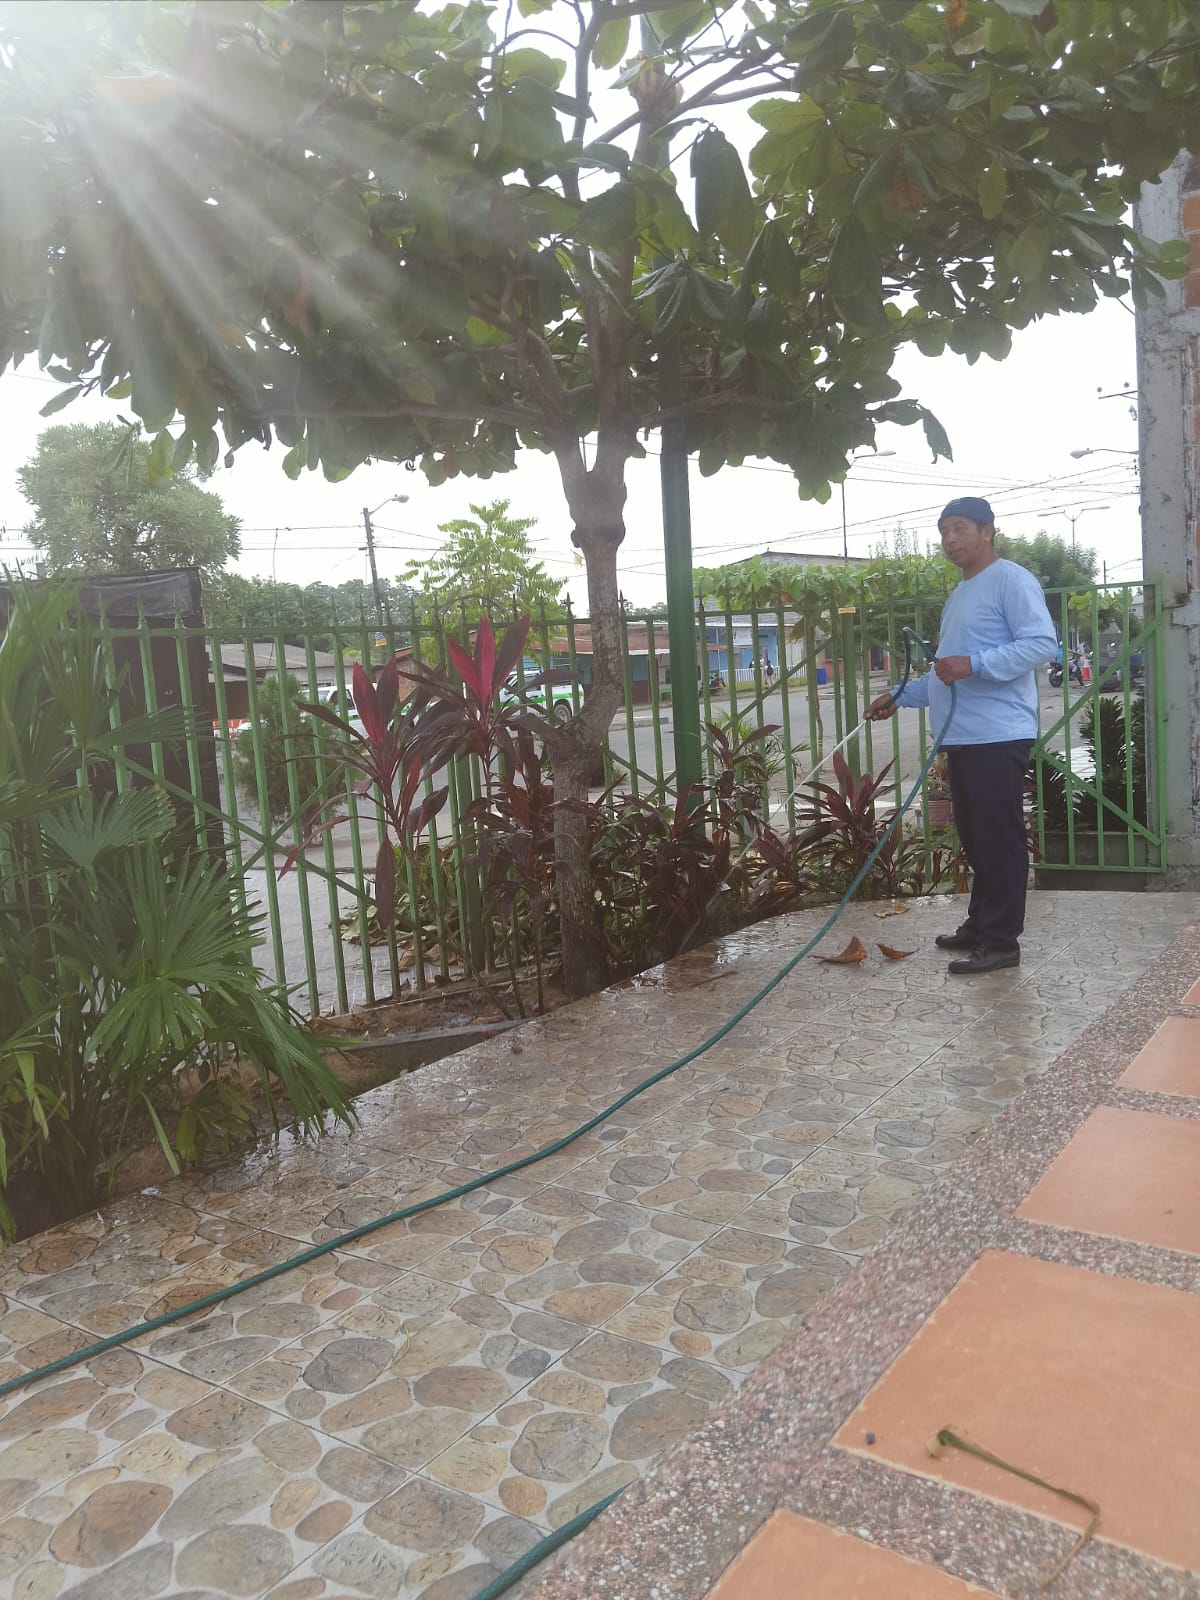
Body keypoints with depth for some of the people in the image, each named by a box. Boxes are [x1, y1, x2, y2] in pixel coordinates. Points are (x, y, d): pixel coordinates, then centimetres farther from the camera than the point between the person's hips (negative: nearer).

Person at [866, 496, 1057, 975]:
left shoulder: (1011, 580, -6)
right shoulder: (958, 596, 24)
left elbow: (1042, 642, -18)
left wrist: (976, 664, -26)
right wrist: (900, 697, 24)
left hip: (998, 736, -10)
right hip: (963, 737, 10)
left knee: (999, 839, -6)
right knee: (975, 839, 15)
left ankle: (1001, 941, -2)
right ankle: (980, 925, 24)